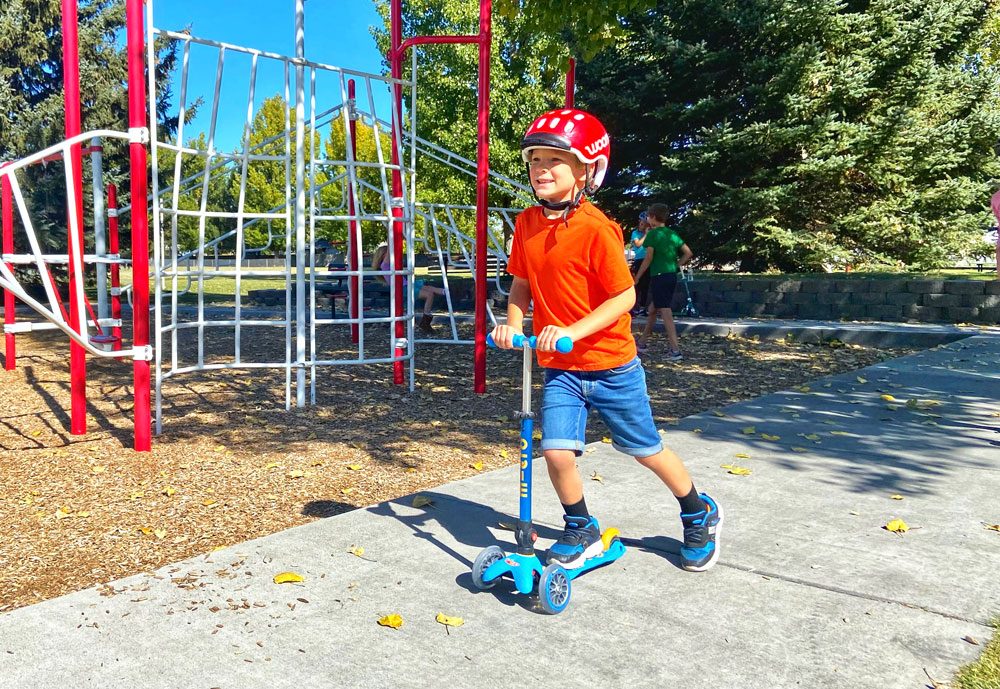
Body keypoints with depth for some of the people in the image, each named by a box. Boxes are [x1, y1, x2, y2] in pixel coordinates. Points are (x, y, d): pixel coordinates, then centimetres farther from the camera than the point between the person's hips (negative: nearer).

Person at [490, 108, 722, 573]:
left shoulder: (595, 227, -18)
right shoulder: (527, 224, 0)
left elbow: (625, 295, -17)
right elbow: (521, 284, 11)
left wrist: (572, 332, -25)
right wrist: (512, 323, -7)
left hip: (611, 365, -4)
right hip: (559, 368, 4)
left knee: (646, 450, 11)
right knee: (557, 452, -8)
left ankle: (701, 516, 38)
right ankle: (582, 532, 20)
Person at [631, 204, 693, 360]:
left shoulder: (653, 234, -8)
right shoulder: (673, 234, 12)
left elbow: (648, 258, -12)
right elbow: (688, 253, 9)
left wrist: (636, 278, -7)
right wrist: (676, 266, 13)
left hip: (659, 277, -7)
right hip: (672, 276, 8)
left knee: (665, 312, -9)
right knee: (653, 309, 19)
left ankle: (675, 350, -15)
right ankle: (642, 343, 30)